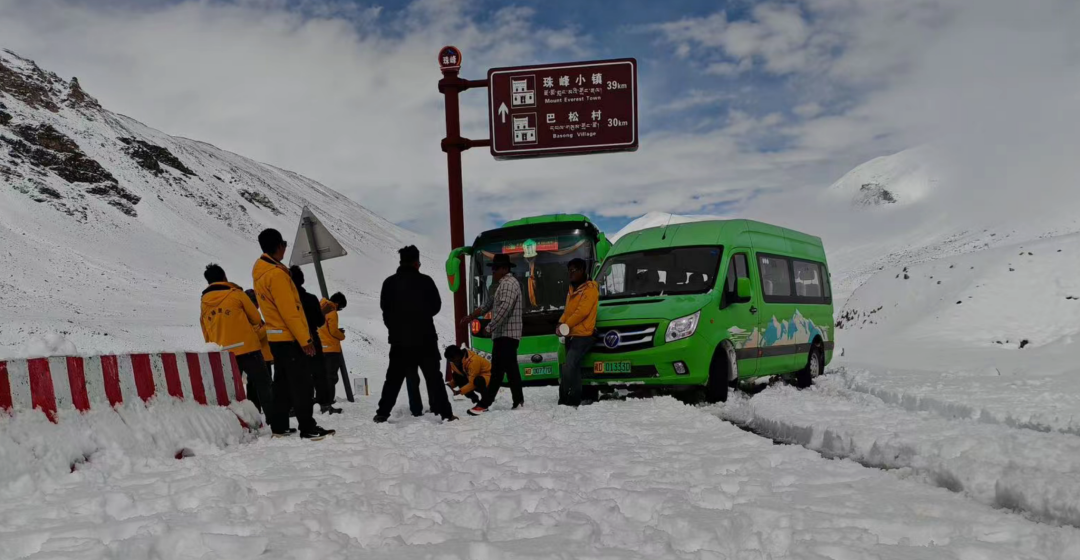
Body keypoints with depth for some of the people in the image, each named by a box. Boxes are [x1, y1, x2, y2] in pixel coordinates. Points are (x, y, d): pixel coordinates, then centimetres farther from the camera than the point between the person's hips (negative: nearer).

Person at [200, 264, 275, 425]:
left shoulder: (204, 304, 10)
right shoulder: (235, 294, -3)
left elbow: (206, 335, 14)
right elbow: (256, 318, 4)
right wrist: (258, 332, 23)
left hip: (222, 353, 4)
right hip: (247, 348, -4)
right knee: (263, 385, 1)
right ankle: (274, 421, -5)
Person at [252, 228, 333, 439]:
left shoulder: (260, 273, 11)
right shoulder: (276, 274, -19)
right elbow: (290, 312, -21)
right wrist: (304, 339, -18)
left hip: (276, 337, 10)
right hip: (288, 337, -10)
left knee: (283, 382, 14)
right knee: (301, 382, -7)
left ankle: (279, 427, 18)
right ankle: (308, 428, -6)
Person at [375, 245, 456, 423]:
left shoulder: (390, 282, -2)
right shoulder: (425, 280, -8)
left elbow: (385, 308, 5)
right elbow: (436, 306, 1)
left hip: (399, 339, 2)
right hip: (425, 338, -2)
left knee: (394, 377, 12)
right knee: (433, 376, 4)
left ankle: (382, 413, 10)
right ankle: (445, 412, 0)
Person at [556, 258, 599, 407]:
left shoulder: (590, 289, -9)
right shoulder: (572, 289, 19)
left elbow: (582, 312, -18)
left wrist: (566, 326, -16)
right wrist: (561, 323, -1)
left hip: (583, 335, -9)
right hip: (571, 335, 9)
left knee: (568, 368, -18)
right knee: (573, 368, 12)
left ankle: (565, 399, -13)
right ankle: (575, 399, 18)